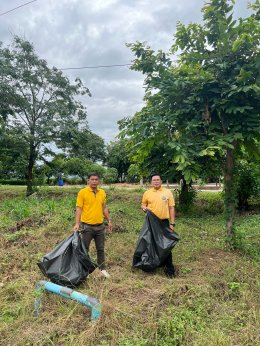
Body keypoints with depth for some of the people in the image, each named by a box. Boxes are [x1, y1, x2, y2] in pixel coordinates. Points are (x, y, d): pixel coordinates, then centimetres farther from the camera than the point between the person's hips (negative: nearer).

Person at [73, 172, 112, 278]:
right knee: (85, 249, 8)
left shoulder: (102, 192, 6)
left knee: (101, 249, 14)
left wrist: (109, 221, 12)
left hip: (100, 226, 4)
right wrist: (77, 223, -19)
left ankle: (102, 269, 27)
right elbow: (79, 208, -11)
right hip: (87, 226, -4)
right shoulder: (82, 192, -9)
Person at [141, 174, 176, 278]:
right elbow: (143, 204, 14)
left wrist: (172, 223, -5)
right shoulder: (147, 193, 1)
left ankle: (169, 268, 11)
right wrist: (144, 207, -11)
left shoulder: (167, 192, -3)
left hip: (164, 222, -2)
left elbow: (171, 208, -1)